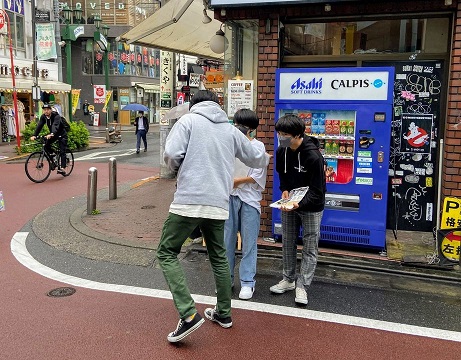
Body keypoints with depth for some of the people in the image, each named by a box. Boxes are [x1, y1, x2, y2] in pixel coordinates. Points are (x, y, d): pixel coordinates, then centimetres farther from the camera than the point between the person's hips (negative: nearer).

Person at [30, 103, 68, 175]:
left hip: (61, 134, -6)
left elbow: (56, 126, -44)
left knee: (62, 151, -13)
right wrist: (34, 135, -34)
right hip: (53, 134, 6)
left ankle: (62, 168, -14)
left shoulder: (56, 116, -27)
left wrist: (51, 134, -62)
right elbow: (39, 126, -19)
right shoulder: (43, 117, -9)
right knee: (46, 146, -13)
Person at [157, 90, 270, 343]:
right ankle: (223, 313, 32)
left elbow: (171, 155, -11)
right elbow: (257, 159, 22)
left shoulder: (189, 120, 1)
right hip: (218, 205, 5)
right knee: (218, 256, 22)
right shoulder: (231, 130, 14)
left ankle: (188, 314, -5)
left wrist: (177, 168, 11)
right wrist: (266, 158, 46)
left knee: (166, 253, 7)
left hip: (189, 201, -5)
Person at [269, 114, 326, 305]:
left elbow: (317, 189, -23)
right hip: (289, 204, 6)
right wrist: (285, 190, -4)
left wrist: (299, 204, -36)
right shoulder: (281, 151, -5)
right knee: (287, 243, 13)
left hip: (311, 206, -6)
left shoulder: (313, 156, -26)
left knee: (310, 247, 1)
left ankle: (302, 286, 11)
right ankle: (289, 279, 27)